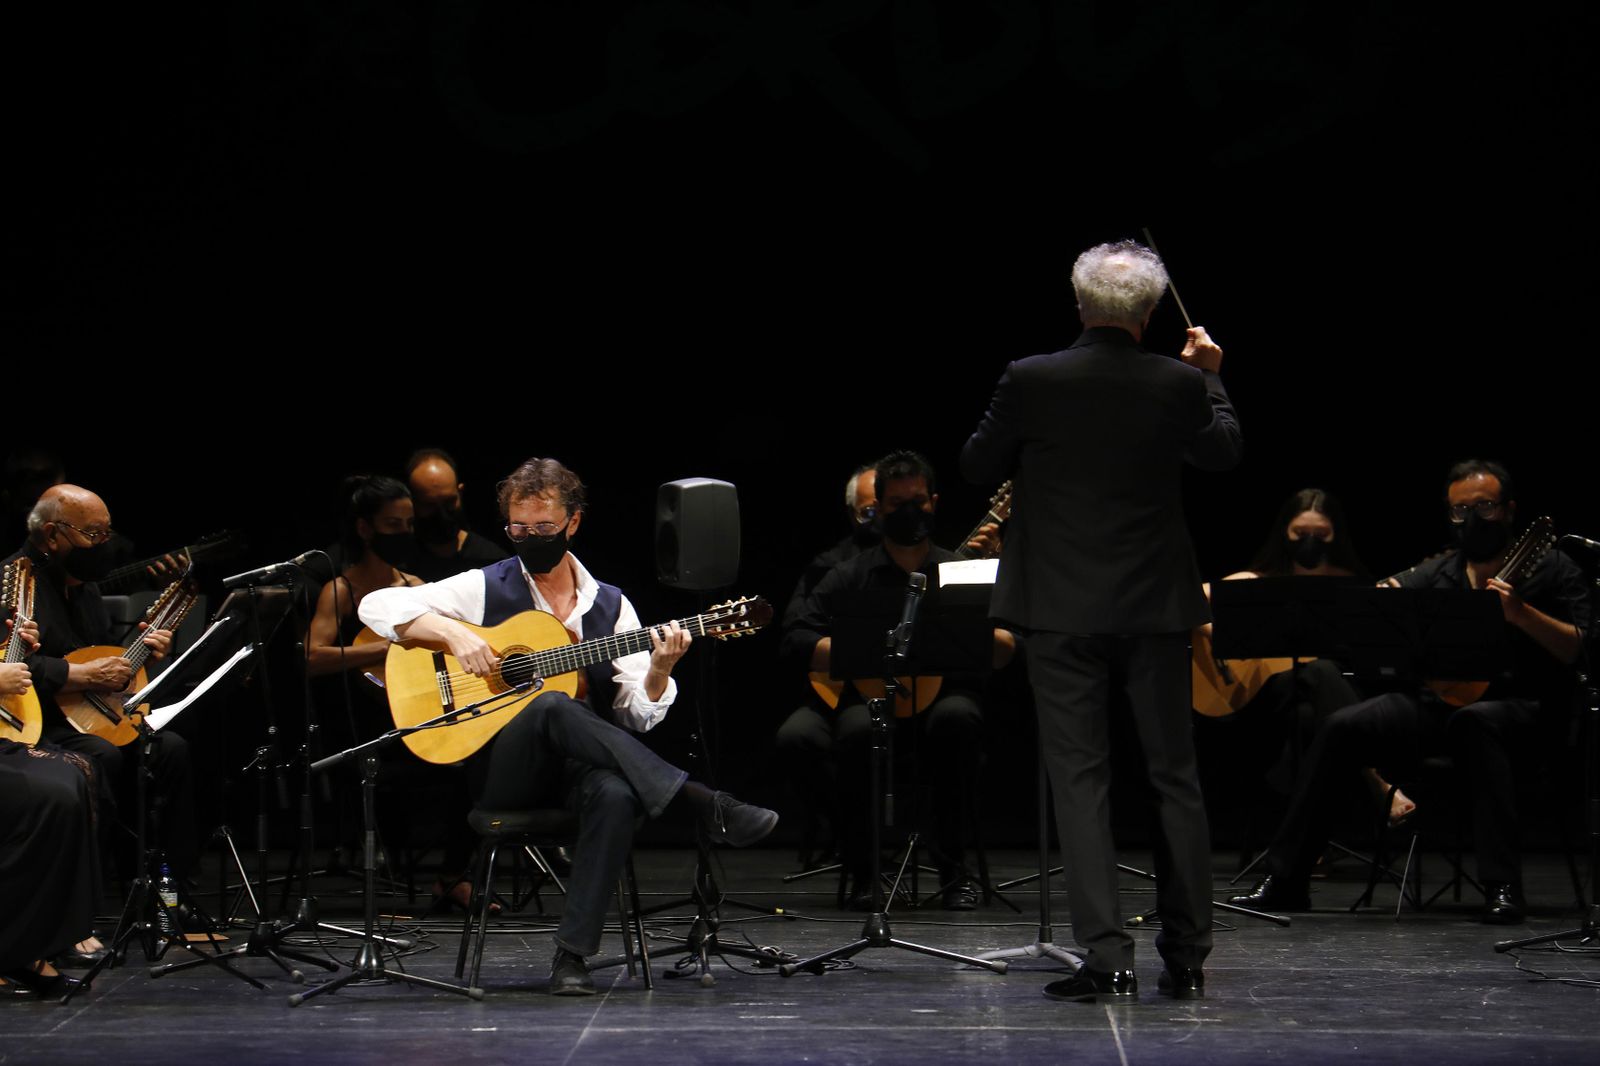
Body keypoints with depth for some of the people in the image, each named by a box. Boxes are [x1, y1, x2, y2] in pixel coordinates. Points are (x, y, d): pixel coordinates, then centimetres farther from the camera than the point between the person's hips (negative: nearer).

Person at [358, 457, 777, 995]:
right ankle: (701, 805, -37)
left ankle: (572, 952, -32)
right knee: (553, 707, -36)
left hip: (582, 764, 2)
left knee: (616, 794, -36)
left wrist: (658, 670, -13)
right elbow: (376, 605, 2)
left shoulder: (609, 604, 15)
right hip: (505, 770, -2)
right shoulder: (484, 589, 9)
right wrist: (452, 632, -12)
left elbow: (637, 713, 9)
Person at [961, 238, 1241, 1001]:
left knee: (1080, 780, 1)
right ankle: (1187, 957, 17)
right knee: (1174, 778, 12)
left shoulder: (1031, 381, -10)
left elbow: (977, 468, 2)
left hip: (1062, 609, -2)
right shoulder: (1177, 385, -6)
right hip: (1156, 608, 2)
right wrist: (1209, 377, 28)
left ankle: (1108, 958, -6)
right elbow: (1222, 453, 14)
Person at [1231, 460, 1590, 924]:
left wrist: (1519, 612, -21)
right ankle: (1284, 880, -11)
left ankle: (1502, 889, -41)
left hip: (1522, 704, -5)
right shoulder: (1436, 571, 16)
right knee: (1341, 728, -15)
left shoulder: (1551, 569, 3)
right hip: (1436, 699, 5)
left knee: (1474, 721, -40)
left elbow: (1576, 650, -8)